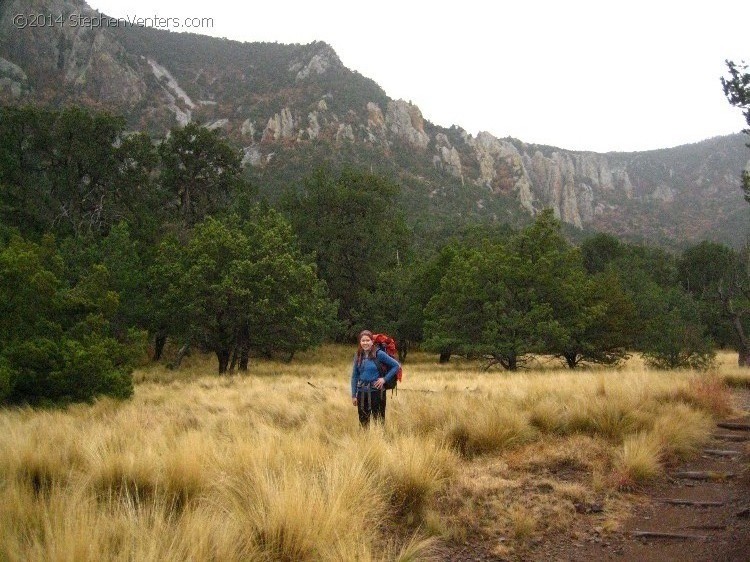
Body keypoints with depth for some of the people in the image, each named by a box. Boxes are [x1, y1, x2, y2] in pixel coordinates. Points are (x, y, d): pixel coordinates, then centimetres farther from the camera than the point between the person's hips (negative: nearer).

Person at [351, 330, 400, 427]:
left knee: (378, 419, 2)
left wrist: (385, 379, -10)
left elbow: (396, 365, -4)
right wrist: (353, 395, 6)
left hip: (376, 391, -4)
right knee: (363, 421, 10)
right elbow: (354, 376, 10)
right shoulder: (358, 356, 5)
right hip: (362, 392, 4)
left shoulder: (379, 354, -8)